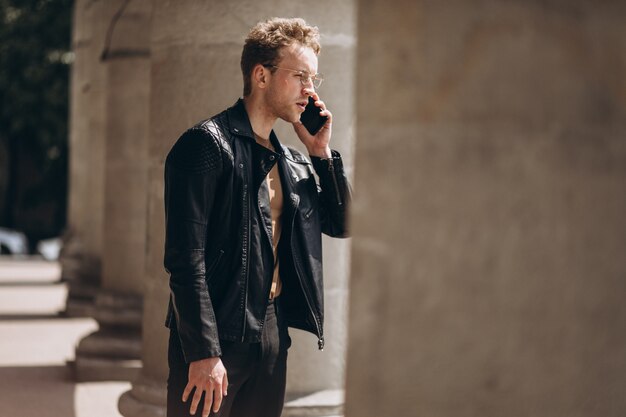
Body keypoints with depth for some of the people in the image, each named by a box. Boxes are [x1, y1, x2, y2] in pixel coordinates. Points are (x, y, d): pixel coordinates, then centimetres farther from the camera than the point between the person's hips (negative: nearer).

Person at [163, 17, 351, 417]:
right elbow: (187, 256, -15)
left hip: (273, 332, 7)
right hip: (215, 338, -7)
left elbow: (342, 224, 18)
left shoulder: (293, 163, 14)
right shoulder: (208, 143, -10)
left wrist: (321, 151, 7)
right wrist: (203, 352, -20)